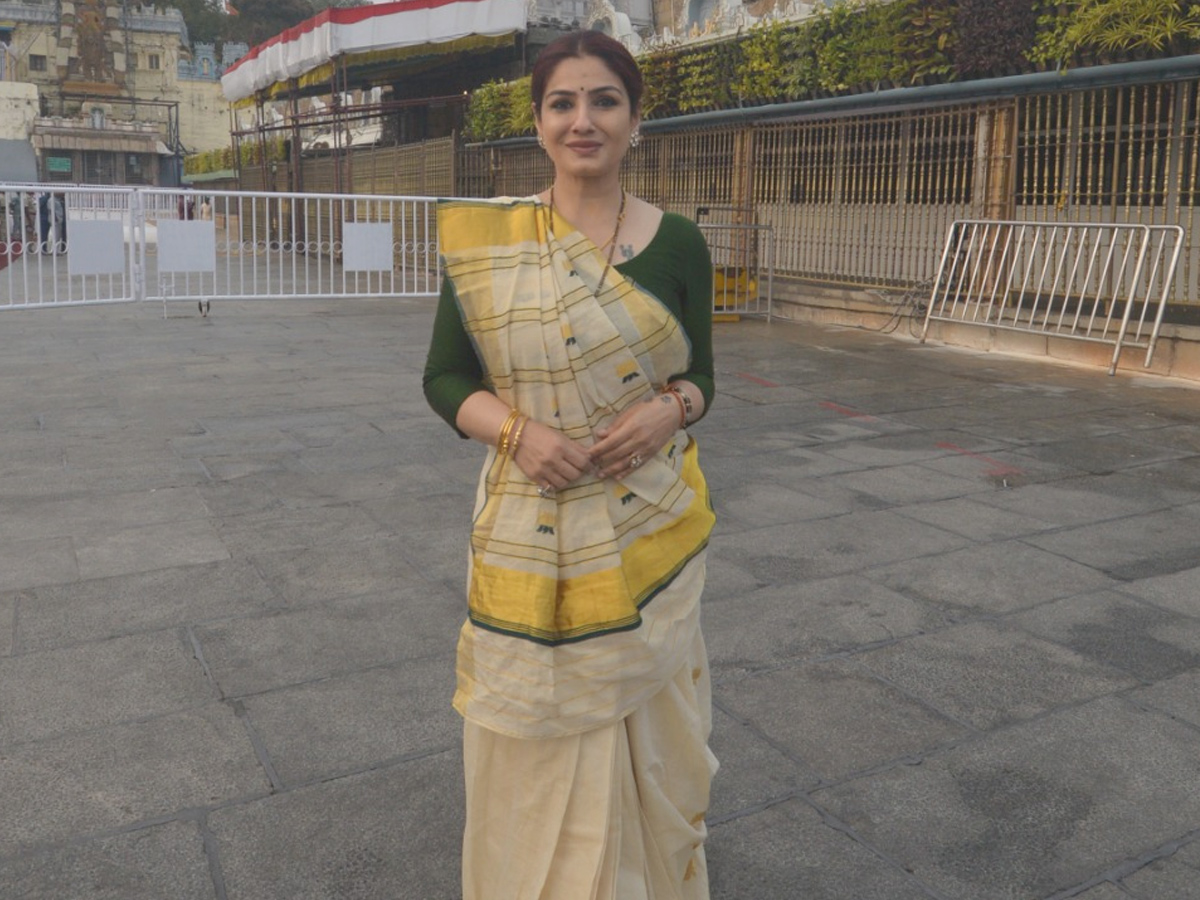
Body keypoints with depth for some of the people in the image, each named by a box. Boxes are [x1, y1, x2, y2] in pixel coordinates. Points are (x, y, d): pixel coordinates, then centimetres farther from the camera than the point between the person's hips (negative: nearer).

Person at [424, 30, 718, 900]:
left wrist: (666, 411, -16)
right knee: (538, 741, 7)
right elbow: (444, 378, 1)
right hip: (532, 533, -1)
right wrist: (518, 429, -17)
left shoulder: (677, 242, 0)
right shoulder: (487, 240, -3)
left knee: (646, 724, 12)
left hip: (649, 531, 1)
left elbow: (699, 379, 7)